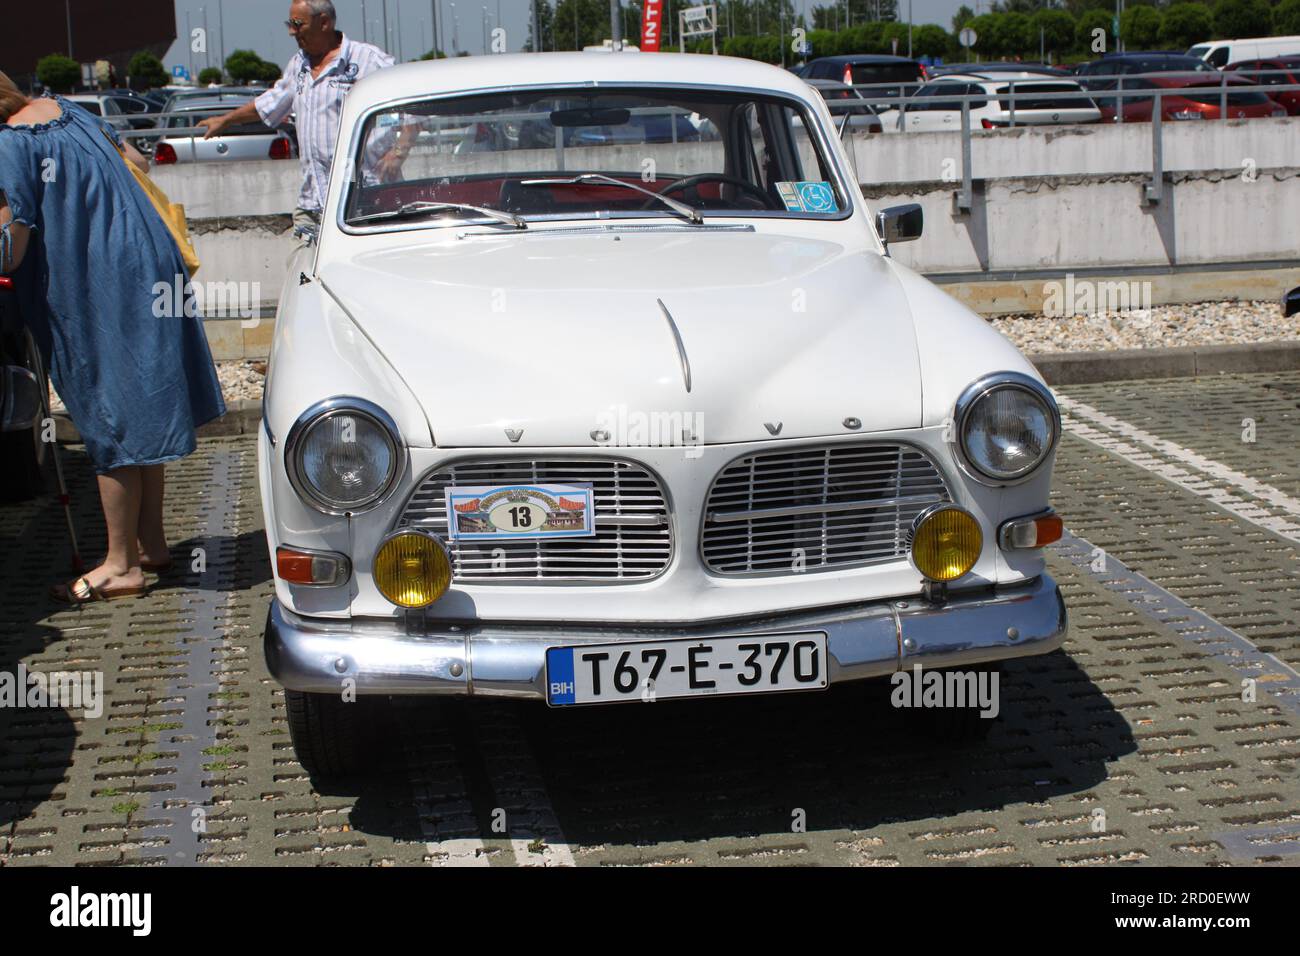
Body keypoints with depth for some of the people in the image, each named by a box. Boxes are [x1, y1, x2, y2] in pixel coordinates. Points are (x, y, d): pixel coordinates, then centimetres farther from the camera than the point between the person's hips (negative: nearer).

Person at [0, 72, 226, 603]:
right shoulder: (63, 108, 10)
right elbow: (136, 162, 23)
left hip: (98, 295, -9)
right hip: (150, 275, 9)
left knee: (111, 425, -1)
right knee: (139, 413, 16)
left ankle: (121, 565, 7)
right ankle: (150, 542, 25)